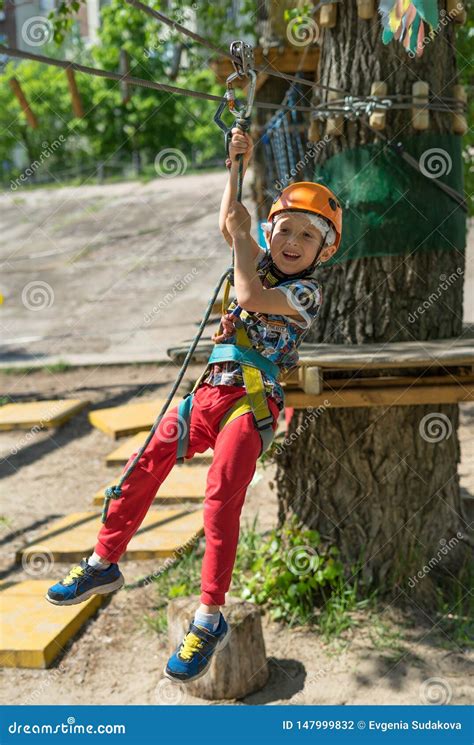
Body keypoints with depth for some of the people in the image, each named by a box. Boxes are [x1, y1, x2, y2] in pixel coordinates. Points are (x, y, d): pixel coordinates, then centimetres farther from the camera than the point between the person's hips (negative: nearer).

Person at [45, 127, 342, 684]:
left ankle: (210, 618, -16)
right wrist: (237, 168, 15)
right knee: (147, 461, -2)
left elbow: (250, 297, -22)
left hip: (254, 400, -7)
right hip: (211, 389, 7)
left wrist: (241, 234, -10)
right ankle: (104, 562, 12)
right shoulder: (263, 264, 15)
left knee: (222, 496, -20)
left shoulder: (306, 291, -6)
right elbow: (230, 226, 25)